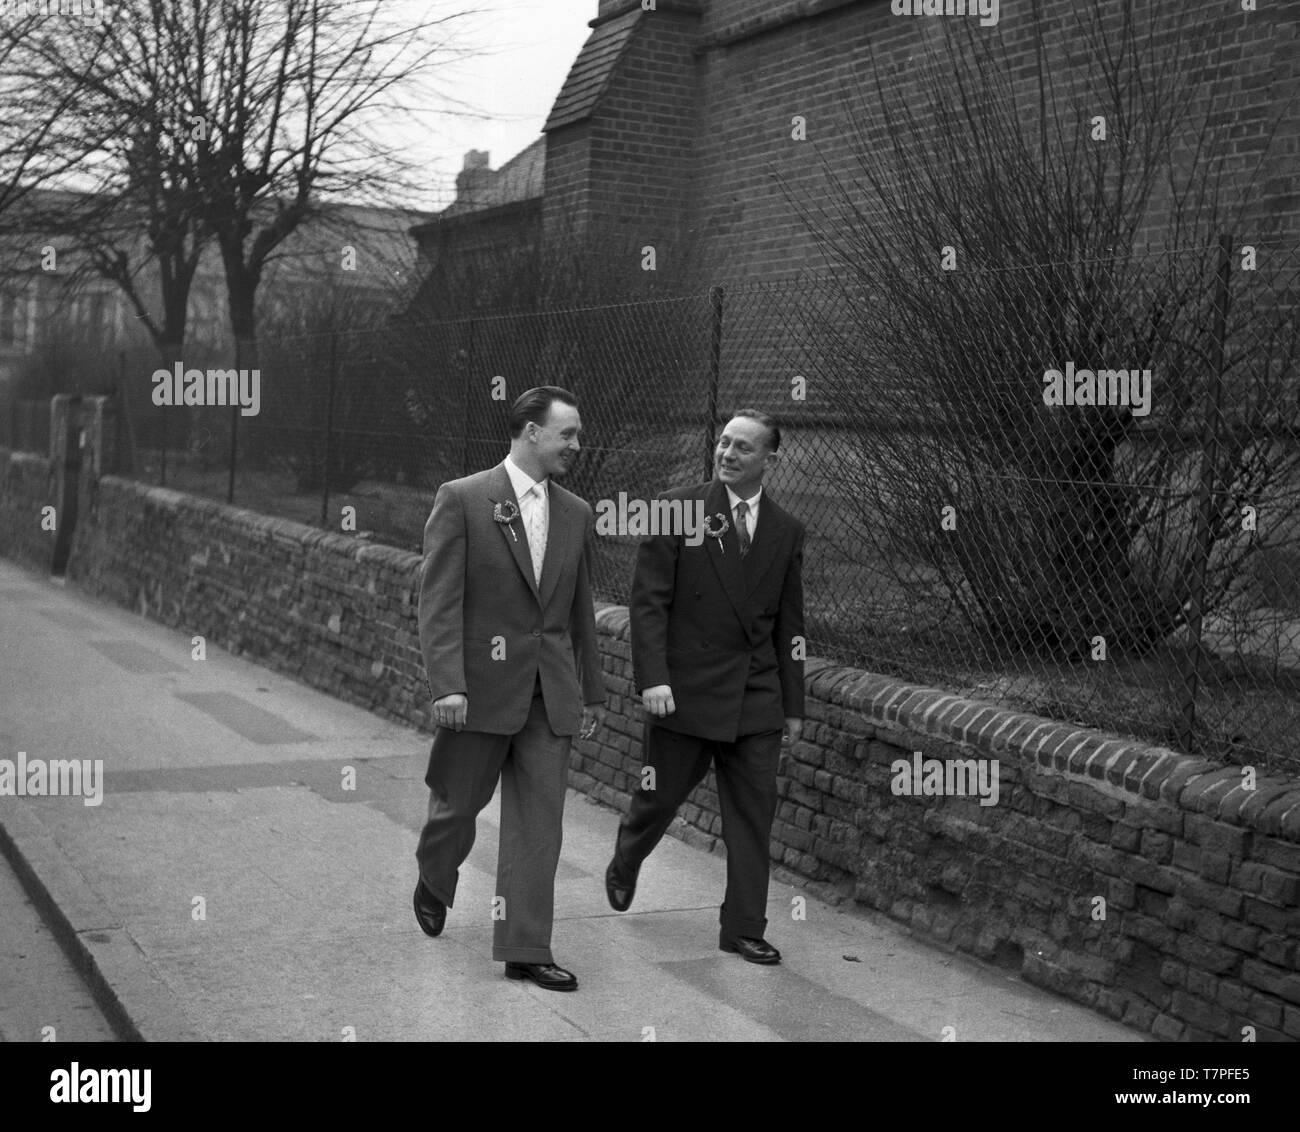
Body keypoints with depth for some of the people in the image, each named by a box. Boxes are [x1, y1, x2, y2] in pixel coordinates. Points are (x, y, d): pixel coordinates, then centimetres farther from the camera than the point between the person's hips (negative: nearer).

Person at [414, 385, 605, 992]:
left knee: (538, 825, 3)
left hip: (550, 692, 4)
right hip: (481, 686, -4)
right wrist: (447, 685, -20)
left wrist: (593, 689, 17)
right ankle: (433, 881, 41)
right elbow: (438, 600, -11)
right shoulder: (462, 499, -7)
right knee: (458, 805, 10)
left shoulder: (576, 513, 10)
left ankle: (525, 950, 10)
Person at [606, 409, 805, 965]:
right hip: (685, 690, -3)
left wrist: (793, 705, 10)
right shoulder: (678, 509, -4)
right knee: (661, 795, 8)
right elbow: (649, 600, -7)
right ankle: (624, 867, 39)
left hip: (756, 698, 3)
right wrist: (653, 678, -16)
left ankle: (744, 928, 14)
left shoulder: (786, 531, 8)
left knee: (754, 814, 3)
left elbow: (788, 624, 12)